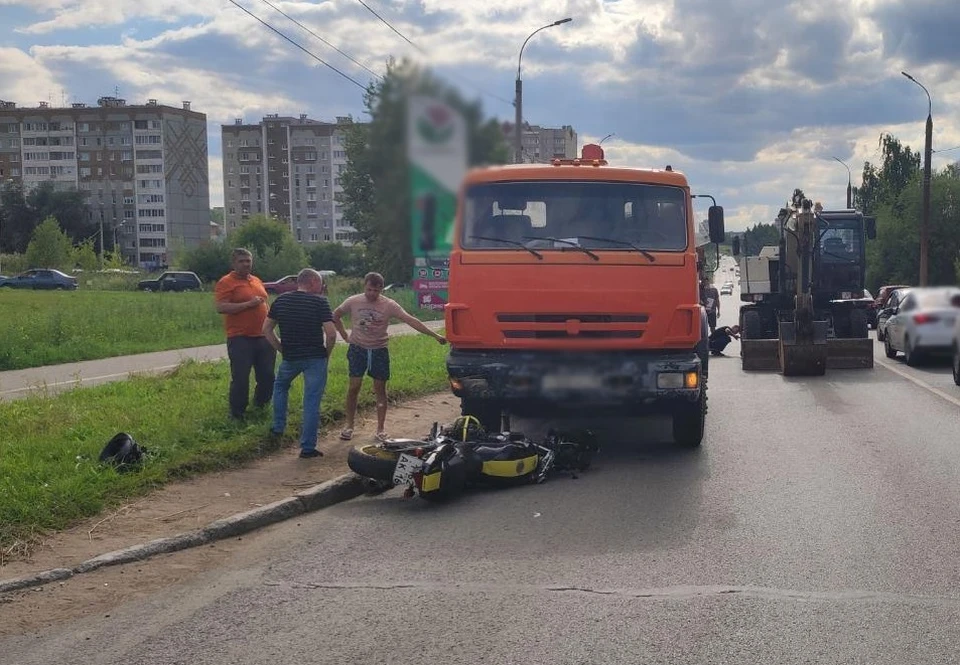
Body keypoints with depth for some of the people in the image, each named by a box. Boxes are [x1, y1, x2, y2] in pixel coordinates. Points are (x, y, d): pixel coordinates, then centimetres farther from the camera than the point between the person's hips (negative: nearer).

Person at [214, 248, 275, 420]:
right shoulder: (226, 282, -7)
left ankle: (260, 406, 30)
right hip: (240, 339, -7)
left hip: (263, 337, 7)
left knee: (267, 377, 11)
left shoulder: (257, 281, 16)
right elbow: (221, 307, -18)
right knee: (240, 379, -4)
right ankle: (237, 415, 8)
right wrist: (248, 304, -21)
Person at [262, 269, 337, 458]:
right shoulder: (319, 302, -9)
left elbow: (267, 329, 8)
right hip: (315, 358, -4)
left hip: (290, 357, 4)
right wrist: (327, 354, 0)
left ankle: (278, 427, 32)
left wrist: (281, 349, 13)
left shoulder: (281, 300, 5)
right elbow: (331, 333, -16)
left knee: (280, 386, 31)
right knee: (312, 402, 1)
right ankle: (308, 447, 2)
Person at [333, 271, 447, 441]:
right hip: (357, 349, 0)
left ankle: (380, 429, 11)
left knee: (380, 389, 3)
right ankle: (349, 426, 9)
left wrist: (435, 335, -20)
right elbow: (335, 316, 10)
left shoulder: (389, 305, -9)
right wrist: (345, 336, 2)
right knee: (354, 387, -2)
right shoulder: (353, 302, -6)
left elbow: (411, 320, -15)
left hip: (379, 351, 0)